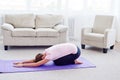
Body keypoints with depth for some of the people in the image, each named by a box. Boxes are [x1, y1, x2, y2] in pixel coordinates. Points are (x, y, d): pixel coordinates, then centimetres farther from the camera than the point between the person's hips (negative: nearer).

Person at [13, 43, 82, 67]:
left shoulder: (49, 55, -24)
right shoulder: (46, 51, -1)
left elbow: (37, 64, -27)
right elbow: (35, 59, 4)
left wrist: (22, 65, -25)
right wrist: (22, 62, -4)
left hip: (75, 52, -8)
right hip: (72, 47, 8)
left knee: (57, 62, -9)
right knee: (55, 59, 8)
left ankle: (74, 61, 4)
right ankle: (73, 59, 17)